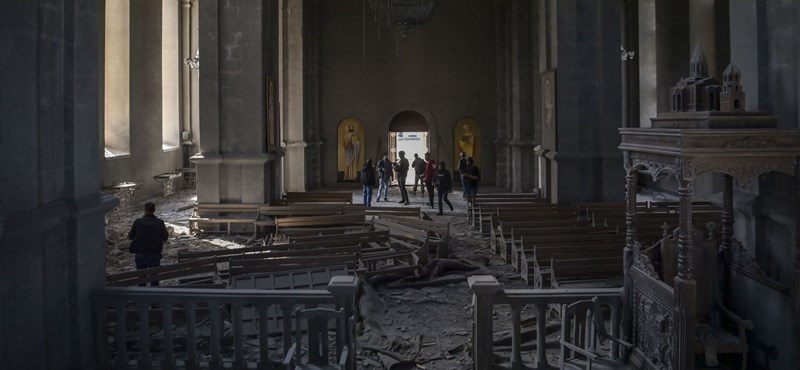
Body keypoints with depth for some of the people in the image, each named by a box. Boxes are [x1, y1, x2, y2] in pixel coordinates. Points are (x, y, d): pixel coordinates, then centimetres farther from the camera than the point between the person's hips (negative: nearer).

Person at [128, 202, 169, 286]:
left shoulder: (138, 222, -13)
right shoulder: (160, 222, -11)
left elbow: (130, 236, 0)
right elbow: (165, 237, 2)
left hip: (140, 255, 0)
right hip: (155, 255, 0)